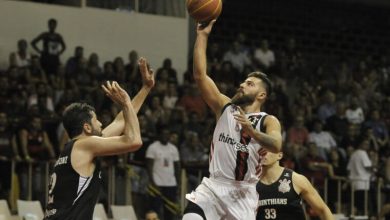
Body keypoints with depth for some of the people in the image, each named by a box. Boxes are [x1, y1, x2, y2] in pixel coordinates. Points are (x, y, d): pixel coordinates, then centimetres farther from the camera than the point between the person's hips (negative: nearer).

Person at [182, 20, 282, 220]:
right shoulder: (225, 107, 9)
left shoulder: (268, 121, -1)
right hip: (213, 186, 2)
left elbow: (276, 146, -22)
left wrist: (250, 130, -39)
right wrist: (202, 36, -4)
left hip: (243, 193, -2)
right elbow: (200, 75, 2)